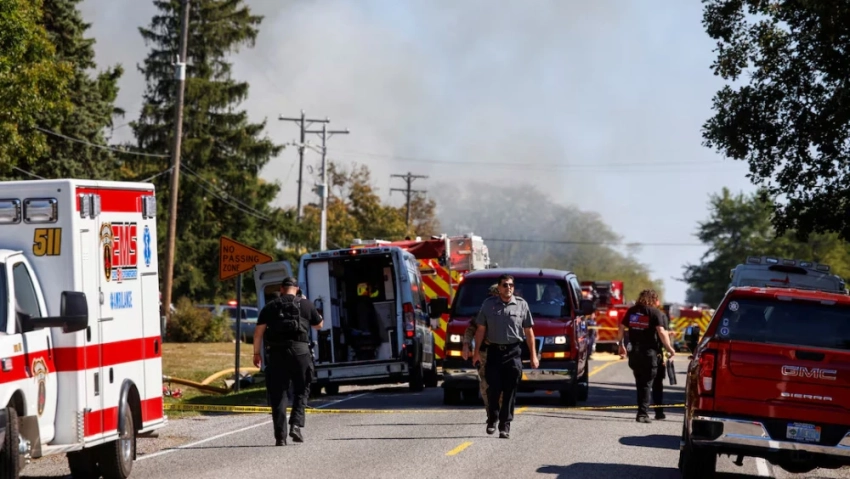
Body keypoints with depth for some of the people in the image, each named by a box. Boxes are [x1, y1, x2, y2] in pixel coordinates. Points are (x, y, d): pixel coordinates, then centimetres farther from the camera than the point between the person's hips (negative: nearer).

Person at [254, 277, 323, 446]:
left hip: (276, 353, 1)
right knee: (301, 390, 13)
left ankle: (280, 436, 0)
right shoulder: (305, 304, 8)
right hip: (300, 351, -1)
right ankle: (296, 424, -7)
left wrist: (256, 353, 11)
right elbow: (319, 325, 22)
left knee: (277, 394, 4)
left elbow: (259, 332, 3)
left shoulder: (270, 307, 8)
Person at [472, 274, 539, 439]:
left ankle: (505, 426, 1)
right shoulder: (488, 304, 8)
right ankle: (492, 420, 18)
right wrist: (476, 351, 3)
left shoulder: (521, 305, 6)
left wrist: (533, 355, 4)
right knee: (493, 389, -1)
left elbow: (529, 332, 7)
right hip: (494, 351, 0)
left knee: (510, 392, -2)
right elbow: (480, 329, 10)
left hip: (513, 352, 0)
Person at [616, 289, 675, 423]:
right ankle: (643, 413, -6)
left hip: (634, 352, 5)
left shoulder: (631, 311, 10)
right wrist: (670, 349, -8)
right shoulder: (655, 313, -5)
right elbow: (661, 332, -14)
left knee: (640, 383, 17)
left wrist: (620, 345, 22)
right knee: (646, 383, 0)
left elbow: (621, 328, 12)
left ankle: (642, 411, 22)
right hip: (649, 352, -5)